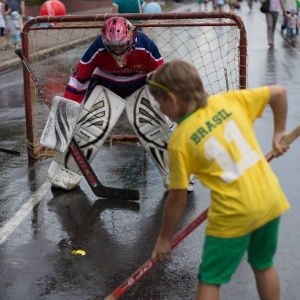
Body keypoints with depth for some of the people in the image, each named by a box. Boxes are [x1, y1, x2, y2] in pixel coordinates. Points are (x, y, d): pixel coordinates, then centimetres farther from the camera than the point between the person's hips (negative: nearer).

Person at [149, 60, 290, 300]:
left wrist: (165, 238, 9)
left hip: (234, 216, -5)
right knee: (264, 266, 26)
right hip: (270, 200, 5)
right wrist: (279, 131, 19)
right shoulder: (228, 100, -1)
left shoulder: (180, 141, -10)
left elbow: (177, 199, -5)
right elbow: (279, 92, 6)